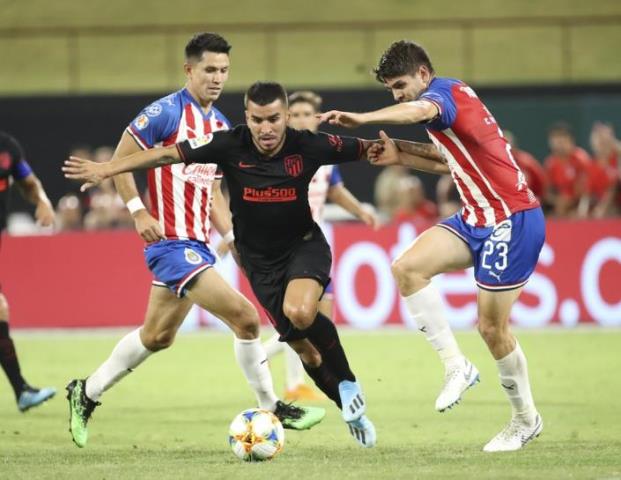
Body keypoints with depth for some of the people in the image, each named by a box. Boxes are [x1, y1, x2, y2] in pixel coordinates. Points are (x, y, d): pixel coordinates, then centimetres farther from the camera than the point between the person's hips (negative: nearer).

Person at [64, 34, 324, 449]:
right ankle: (271, 408, -2)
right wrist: (139, 212, -15)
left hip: (198, 244, 9)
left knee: (157, 336, 17)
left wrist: (231, 234, 9)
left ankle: (86, 393, 32)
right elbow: (120, 161, -8)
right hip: (172, 243, -9)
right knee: (245, 317, -15)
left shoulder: (221, 126, 14)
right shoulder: (166, 112, -11)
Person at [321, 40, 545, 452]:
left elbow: (421, 110, -39)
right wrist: (401, 156, 14)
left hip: (513, 220, -9)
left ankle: (526, 419, 15)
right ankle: (457, 366, -3)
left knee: (492, 326, -4)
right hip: (479, 217, 9)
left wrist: (362, 119, -47)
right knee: (407, 267, -9)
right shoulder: (451, 98, 15)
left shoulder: (444, 91, -13)